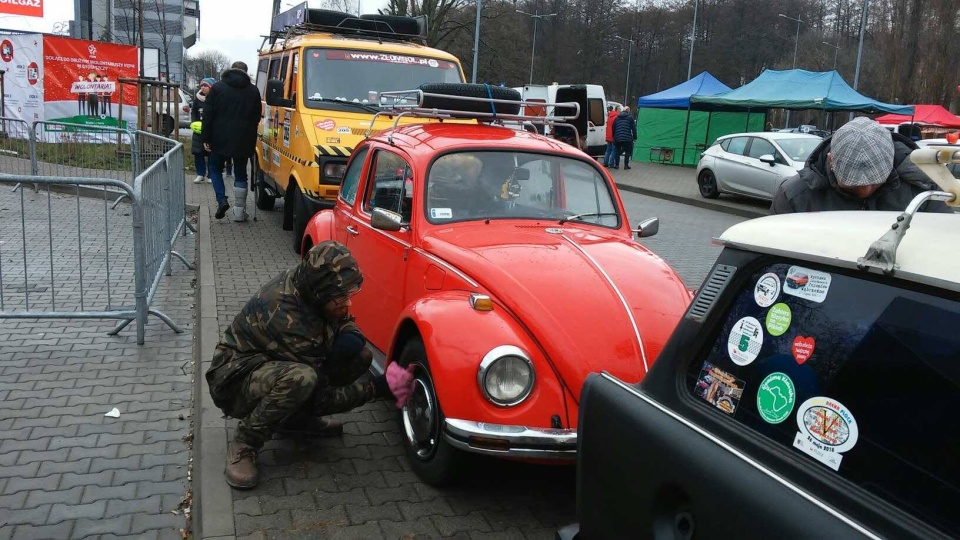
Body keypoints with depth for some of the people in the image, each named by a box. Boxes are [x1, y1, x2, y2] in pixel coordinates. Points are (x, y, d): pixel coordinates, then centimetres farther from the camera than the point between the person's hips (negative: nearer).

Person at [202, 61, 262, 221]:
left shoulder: (217, 88, 0)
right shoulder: (253, 91, 5)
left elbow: (208, 115, -2)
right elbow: (257, 117, 8)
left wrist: (206, 138, 1)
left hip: (220, 139, -1)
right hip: (243, 141, 1)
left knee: (215, 168, 18)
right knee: (240, 174, 10)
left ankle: (222, 200, 0)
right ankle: (239, 211, 7)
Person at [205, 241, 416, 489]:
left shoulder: (306, 281, -14)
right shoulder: (285, 317, -35)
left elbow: (342, 320, 8)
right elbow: (321, 396, -26)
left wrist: (351, 338, -14)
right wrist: (381, 387, -28)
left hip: (274, 365, 8)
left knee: (359, 356, -10)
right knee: (301, 379, -40)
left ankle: (296, 418, 8)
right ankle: (243, 445, -15)